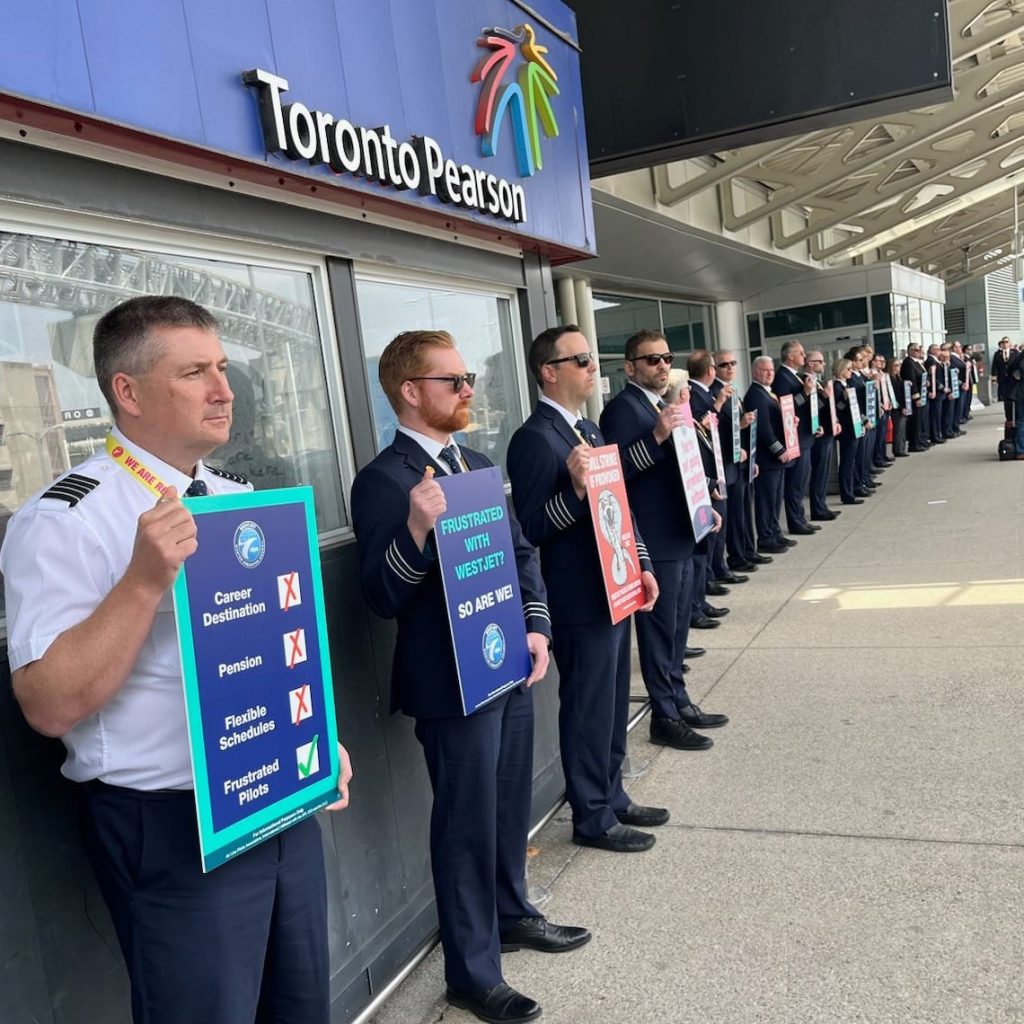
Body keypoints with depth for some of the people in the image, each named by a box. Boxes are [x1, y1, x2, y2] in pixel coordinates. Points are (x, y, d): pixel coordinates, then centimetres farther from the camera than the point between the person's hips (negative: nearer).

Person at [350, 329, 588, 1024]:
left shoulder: (478, 464, 10)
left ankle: (512, 914, 45)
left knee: (511, 805, 22)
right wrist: (418, 527, -36)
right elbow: (384, 597, -19)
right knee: (467, 823, 6)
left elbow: (522, 552, 13)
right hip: (451, 684, -7)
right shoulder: (384, 480, -16)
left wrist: (537, 627, -1)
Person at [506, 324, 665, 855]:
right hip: (581, 602, -9)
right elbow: (533, 529, -19)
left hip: (616, 591, 9)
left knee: (613, 706, 19)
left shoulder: (589, 429, 13)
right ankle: (593, 818, 21)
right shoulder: (534, 440, -16)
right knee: (589, 711, 5)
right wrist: (576, 488, -32)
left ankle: (612, 797, 36)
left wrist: (642, 564, 10)